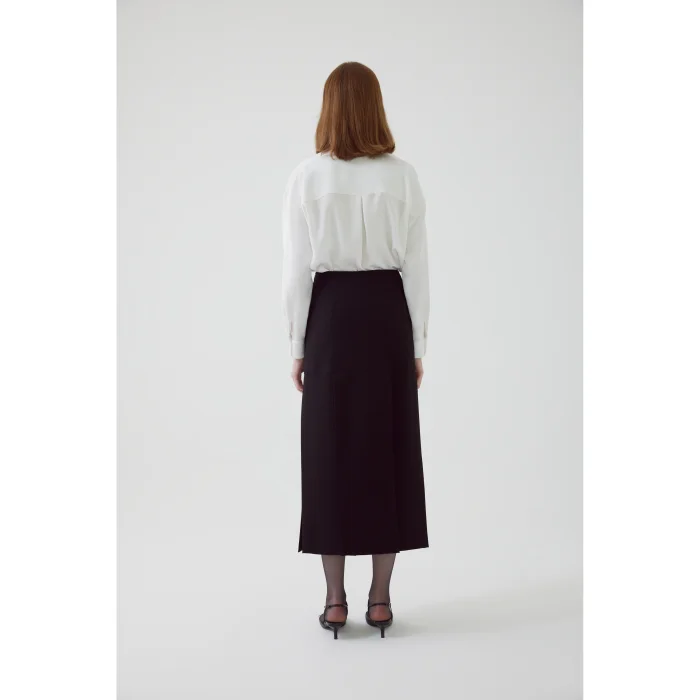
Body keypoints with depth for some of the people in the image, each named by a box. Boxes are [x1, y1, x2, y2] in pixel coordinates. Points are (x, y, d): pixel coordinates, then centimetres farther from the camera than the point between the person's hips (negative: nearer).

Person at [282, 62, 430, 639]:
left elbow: (298, 270, -5)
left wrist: (298, 346, 3)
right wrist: (418, 344, 5)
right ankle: (381, 597, 15)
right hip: (388, 312, 1)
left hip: (332, 315, -1)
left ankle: (335, 600, 13)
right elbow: (416, 267, -2)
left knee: (330, 450, 7)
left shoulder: (307, 178, -5)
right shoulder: (403, 176, -3)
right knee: (390, 451, 8)